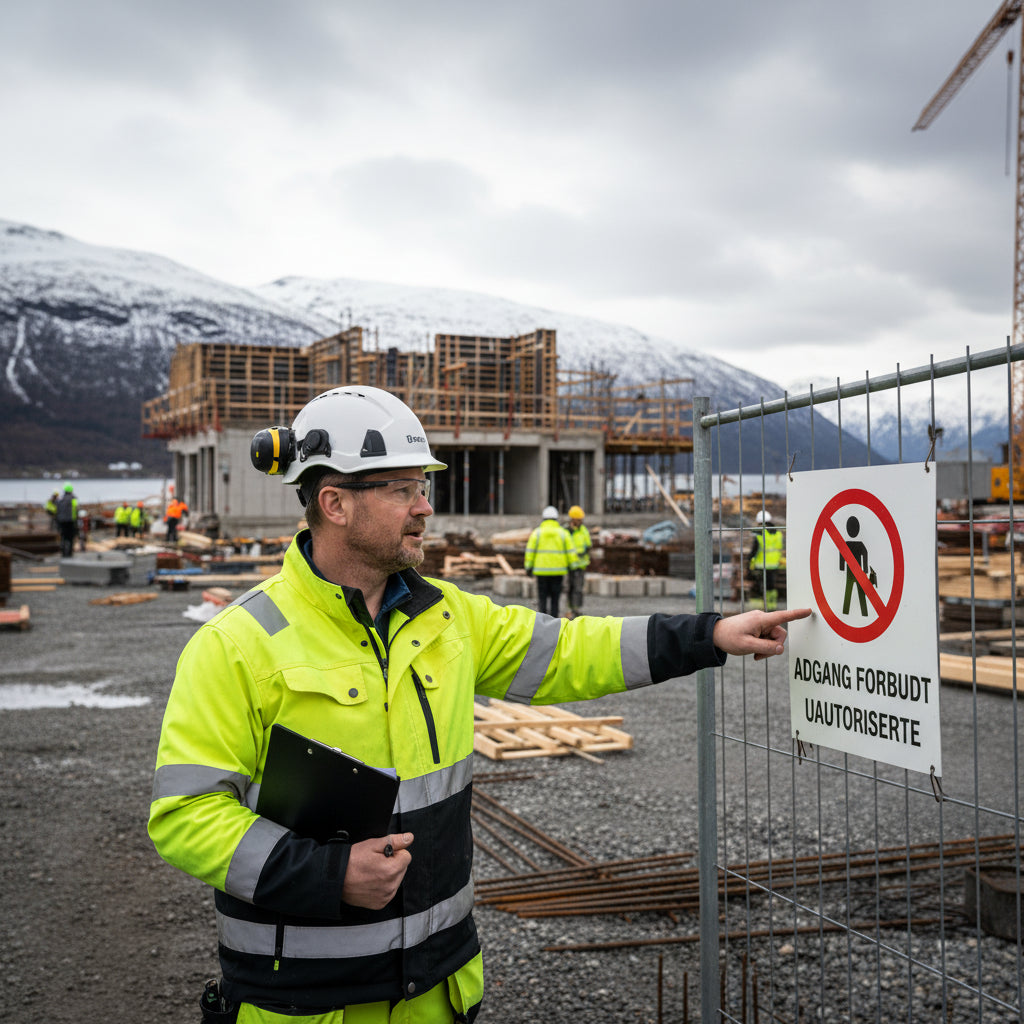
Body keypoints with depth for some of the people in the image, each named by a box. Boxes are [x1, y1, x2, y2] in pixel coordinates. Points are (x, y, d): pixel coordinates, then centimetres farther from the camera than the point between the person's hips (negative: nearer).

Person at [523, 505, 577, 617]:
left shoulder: (537, 532, 0)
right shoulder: (563, 533, 2)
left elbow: (530, 552, 0)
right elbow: (570, 551, 1)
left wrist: (528, 567, 6)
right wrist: (573, 565, 8)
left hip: (541, 570, 0)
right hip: (558, 570, 0)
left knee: (542, 597, 5)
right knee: (555, 597, 6)